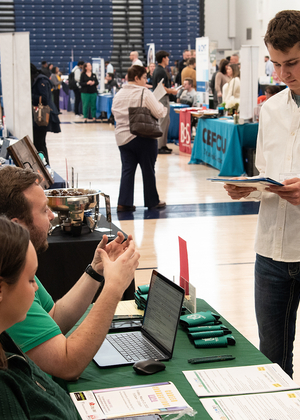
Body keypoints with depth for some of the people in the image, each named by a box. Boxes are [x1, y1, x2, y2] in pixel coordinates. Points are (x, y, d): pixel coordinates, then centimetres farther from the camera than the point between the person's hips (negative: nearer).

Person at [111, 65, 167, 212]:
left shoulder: (119, 94, 7)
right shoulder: (144, 93, -12)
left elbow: (114, 112, 15)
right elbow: (158, 113, -13)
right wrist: (163, 107, 7)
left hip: (123, 137, 5)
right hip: (143, 138, -5)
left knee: (127, 169, 7)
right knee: (148, 170, 7)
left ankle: (124, 203, 1)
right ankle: (152, 201, 18)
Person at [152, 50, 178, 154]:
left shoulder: (157, 70, 14)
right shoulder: (161, 71, -17)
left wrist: (170, 89, 16)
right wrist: (172, 91, -10)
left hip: (159, 98, 11)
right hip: (162, 99, -10)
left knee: (166, 121, 15)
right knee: (163, 123, -7)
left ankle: (163, 145, 20)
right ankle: (160, 147, -4)